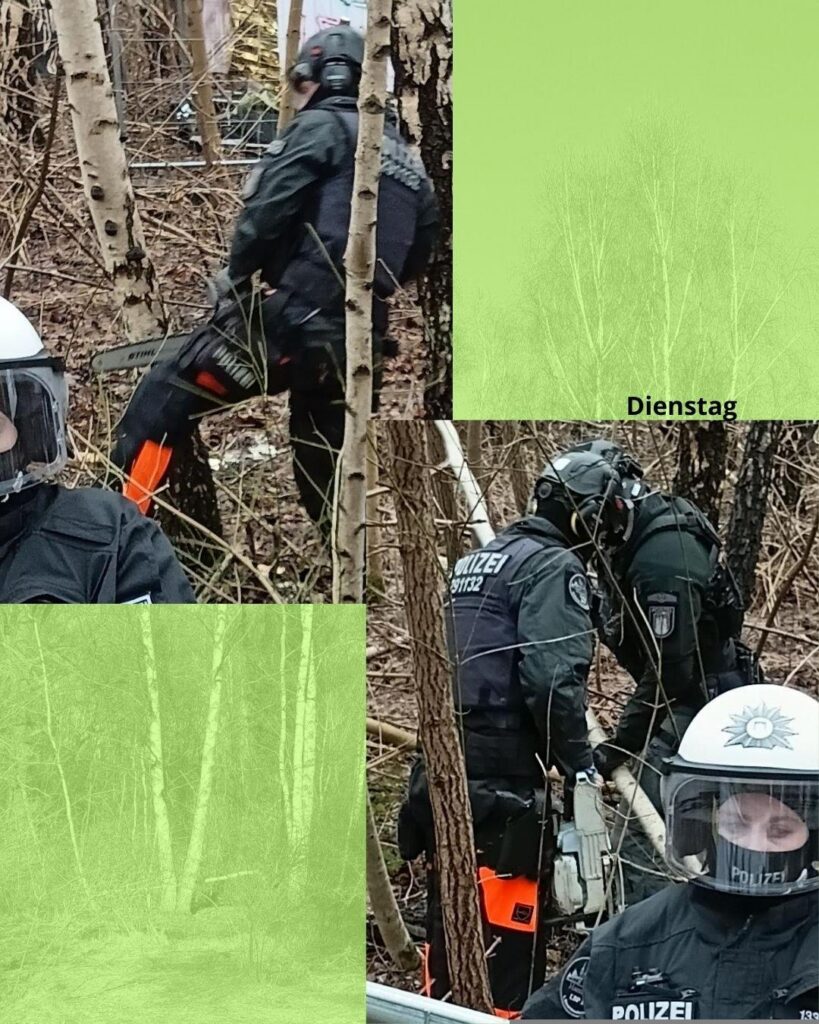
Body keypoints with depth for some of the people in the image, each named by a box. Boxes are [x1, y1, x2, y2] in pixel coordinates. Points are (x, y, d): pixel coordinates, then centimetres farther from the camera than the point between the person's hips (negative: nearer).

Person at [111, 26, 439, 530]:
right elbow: (416, 254, 22)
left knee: (163, 402, -1)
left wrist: (235, 279, 1)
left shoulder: (322, 127, 1)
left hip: (292, 320, -7)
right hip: (359, 346, 7)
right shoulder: (410, 164, 23)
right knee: (329, 482, 19)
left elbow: (268, 208, -11)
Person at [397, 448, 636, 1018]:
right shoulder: (555, 568, -8)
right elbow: (553, 677, -20)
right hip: (503, 781, -9)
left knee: (450, 919, 16)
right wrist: (581, 766, -15)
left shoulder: (476, 562, 20)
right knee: (510, 928, -6)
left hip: (441, 772, 9)